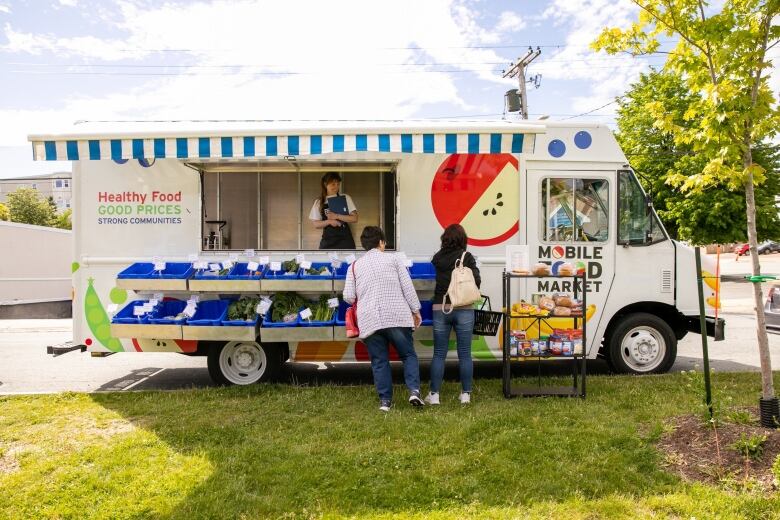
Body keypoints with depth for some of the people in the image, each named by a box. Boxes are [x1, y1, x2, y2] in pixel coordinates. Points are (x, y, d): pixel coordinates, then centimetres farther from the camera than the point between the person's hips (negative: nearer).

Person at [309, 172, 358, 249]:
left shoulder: (345, 198, 3)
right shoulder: (319, 202, 6)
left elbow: (354, 218, -4)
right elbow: (316, 224, 3)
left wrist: (337, 216, -13)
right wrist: (329, 221, -15)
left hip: (344, 240, -1)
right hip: (328, 241, 1)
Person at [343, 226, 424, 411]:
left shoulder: (355, 266, 13)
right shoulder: (393, 259, 8)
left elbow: (348, 296, 6)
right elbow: (407, 287, 2)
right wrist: (415, 310, 9)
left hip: (369, 320, 2)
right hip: (397, 317, -1)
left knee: (379, 361, 9)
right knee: (408, 355, 11)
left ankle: (385, 400, 10)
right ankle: (414, 391, -3)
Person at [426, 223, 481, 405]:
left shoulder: (436, 258, 3)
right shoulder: (467, 257, -4)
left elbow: (432, 282, 8)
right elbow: (476, 282, -3)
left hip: (440, 309, 2)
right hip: (463, 310, -1)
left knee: (439, 354, 8)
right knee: (464, 354, 8)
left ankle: (434, 394, 10)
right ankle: (465, 394, 13)